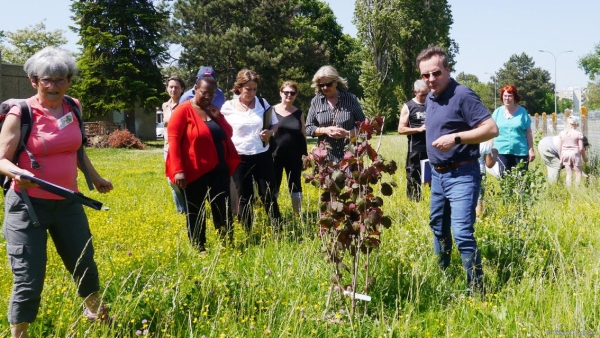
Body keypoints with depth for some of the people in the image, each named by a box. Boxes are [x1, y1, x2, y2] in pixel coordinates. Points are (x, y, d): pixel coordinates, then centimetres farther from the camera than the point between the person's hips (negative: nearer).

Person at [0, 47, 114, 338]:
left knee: (84, 264, 18)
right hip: (28, 205, -5)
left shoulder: (73, 108, 4)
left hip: (68, 203, 5)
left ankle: (95, 311, 46)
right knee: (29, 279, -5)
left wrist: (95, 178, 29)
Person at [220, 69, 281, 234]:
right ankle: (247, 234, 18)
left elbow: (275, 124, 10)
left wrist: (270, 132, -12)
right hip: (240, 159, -1)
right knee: (245, 199, 9)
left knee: (268, 196, 4)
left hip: (263, 156, 1)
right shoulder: (228, 107, -5)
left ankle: (278, 231, 11)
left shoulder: (263, 103, 0)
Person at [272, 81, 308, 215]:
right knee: (273, 186, 4)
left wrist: (305, 155, 5)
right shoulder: (272, 111, -1)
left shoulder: (299, 113, 5)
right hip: (275, 155, -2)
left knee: (295, 186, 8)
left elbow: (303, 136, 9)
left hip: (294, 156, 2)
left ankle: (298, 215, 17)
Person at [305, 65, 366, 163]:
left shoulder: (351, 99, 5)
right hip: (326, 157, 1)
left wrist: (347, 133, -11)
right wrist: (325, 130, -9)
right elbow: (309, 128, 9)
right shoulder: (316, 101, 8)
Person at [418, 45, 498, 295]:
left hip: (461, 175, -9)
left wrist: (456, 138, -27)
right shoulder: (430, 99, 10)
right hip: (437, 174, 9)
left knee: (462, 233, -15)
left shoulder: (462, 95, -15)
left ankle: (476, 289, -7)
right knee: (438, 227, 20)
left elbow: (491, 129, -19)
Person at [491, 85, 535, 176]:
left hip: (520, 151, -1)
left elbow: (528, 132, 5)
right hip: (502, 151, 1)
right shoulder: (497, 112, 6)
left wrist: (531, 149, 1)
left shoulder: (522, 111, 3)